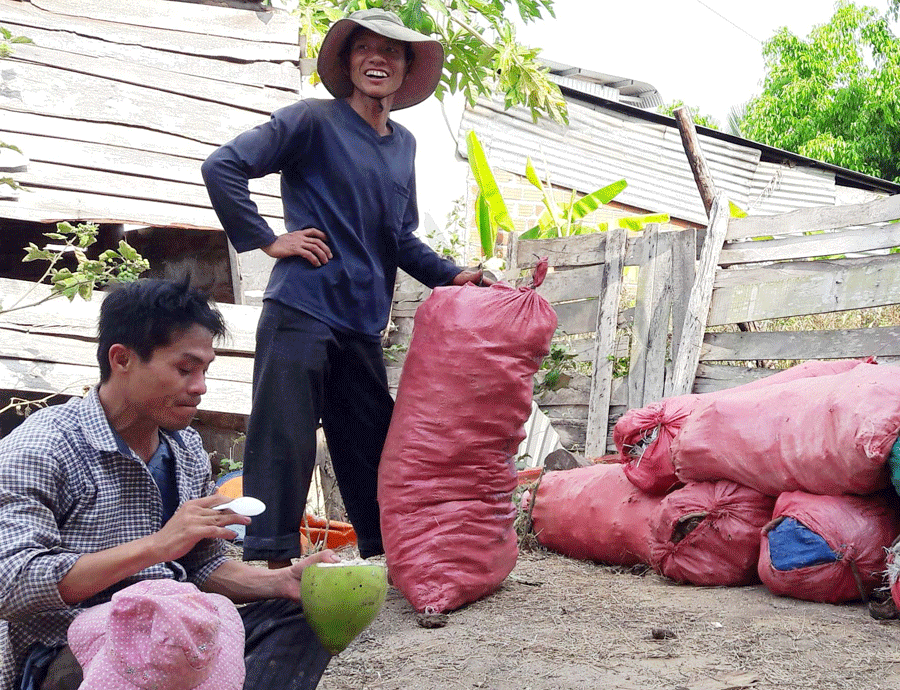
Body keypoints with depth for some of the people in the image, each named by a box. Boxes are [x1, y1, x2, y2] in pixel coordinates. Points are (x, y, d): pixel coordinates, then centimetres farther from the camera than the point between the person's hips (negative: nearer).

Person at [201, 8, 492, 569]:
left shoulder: (403, 145, 18)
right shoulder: (315, 121, -3)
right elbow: (222, 168, -9)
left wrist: (453, 276, 10)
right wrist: (268, 240, -10)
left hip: (364, 323, 6)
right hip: (302, 311, -6)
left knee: (371, 446, 12)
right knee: (285, 438, -6)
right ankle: (270, 562, 1)